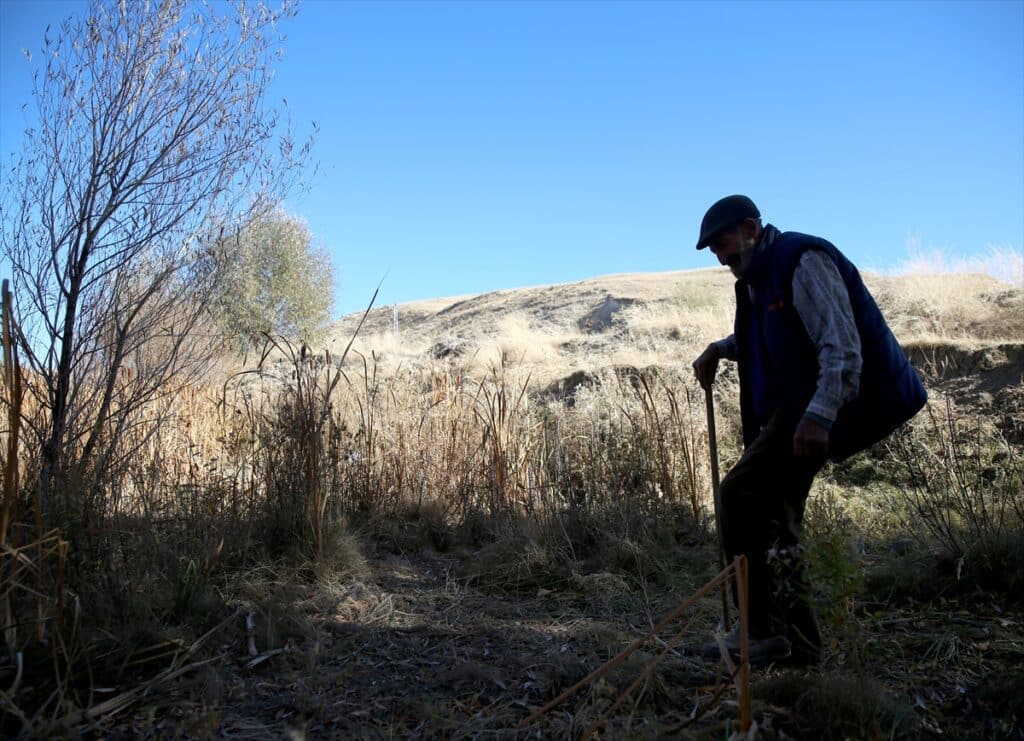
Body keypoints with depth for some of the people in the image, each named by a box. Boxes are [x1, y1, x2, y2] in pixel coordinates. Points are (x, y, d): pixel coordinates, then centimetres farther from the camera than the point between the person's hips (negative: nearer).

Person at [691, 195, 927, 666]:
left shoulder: (802, 260, -12)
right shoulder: (760, 275, 17)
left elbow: (842, 344, -20)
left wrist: (819, 414, -30)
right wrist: (720, 349, 17)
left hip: (821, 404, -10)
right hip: (792, 407, 10)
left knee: (739, 494, -18)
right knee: (775, 519, 10)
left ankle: (762, 630, -11)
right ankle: (798, 644, 19)